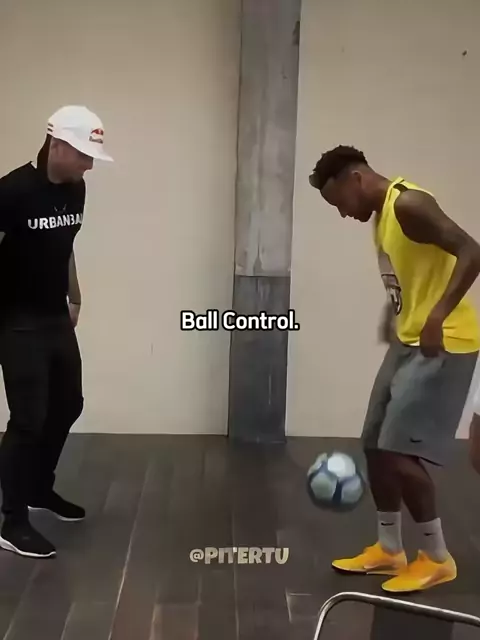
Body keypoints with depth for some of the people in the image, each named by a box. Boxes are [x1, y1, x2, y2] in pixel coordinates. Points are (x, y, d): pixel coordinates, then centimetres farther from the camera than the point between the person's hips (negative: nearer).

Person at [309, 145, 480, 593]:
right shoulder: (381, 216, 15)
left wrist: (437, 319, -31)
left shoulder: (409, 204, -15)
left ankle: (437, 558, 9)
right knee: (375, 446, 12)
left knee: (398, 451, -10)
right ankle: (389, 550, 25)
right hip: (408, 342, 10)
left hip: (443, 344, -10)